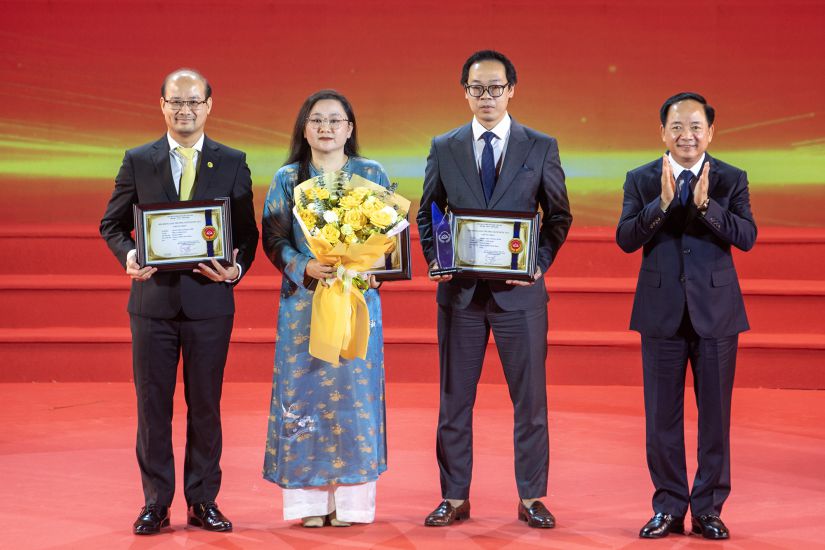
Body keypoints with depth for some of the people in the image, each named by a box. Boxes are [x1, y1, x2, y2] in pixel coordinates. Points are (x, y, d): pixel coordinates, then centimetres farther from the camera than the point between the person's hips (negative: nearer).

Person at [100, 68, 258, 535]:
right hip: (153, 298, 1)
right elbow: (113, 224, 9)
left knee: (205, 404, 6)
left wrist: (237, 267, -13)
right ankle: (156, 503, 12)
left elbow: (248, 231, 6)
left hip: (209, 299, 0)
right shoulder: (138, 161, 6)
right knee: (153, 404, 4)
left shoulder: (233, 163, 5)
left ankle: (203, 501, 16)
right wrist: (128, 256, -11)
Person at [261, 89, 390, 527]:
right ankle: (309, 500, 4)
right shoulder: (287, 178, 7)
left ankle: (350, 499, 5)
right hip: (303, 299, 0)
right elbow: (273, 239, 4)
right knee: (304, 389, -1)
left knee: (355, 390, -2)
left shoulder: (372, 175, 6)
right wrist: (305, 268, -14)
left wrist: (371, 270, -13)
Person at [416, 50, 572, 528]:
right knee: (455, 399, 6)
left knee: (530, 399, 3)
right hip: (460, 291, 1)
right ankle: (455, 498, 16)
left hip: (519, 290, -1)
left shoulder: (541, 147, 2)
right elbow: (427, 214, 13)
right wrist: (435, 260, -2)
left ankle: (531, 499, 13)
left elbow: (559, 215, 7)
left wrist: (541, 263, -6)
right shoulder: (444, 148, 6)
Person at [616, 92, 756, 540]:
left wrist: (704, 204, -24)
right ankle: (668, 508, 15)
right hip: (662, 311, 1)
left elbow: (747, 236, -11)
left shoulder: (731, 179, 2)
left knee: (714, 412, 4)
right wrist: (662, 203, -22)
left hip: (715, 310, 0)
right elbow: (625, 239, -9)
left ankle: (708, 508, 14)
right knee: (662, 415, 5)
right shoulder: (640, 180, 3)